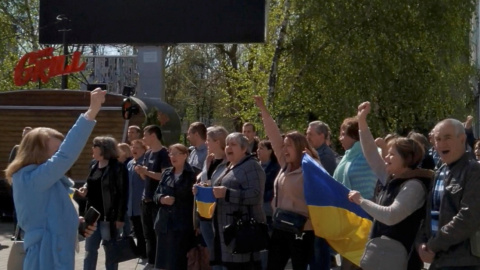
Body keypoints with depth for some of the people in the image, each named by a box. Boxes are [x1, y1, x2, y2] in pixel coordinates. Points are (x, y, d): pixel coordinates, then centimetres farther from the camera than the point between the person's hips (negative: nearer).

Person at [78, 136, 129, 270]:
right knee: (89, 249, 12)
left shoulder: (118, 167, -11)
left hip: (109, 215, -7)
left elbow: (123, 194, -13)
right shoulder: (94, 165, 10)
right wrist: (85, 189, 2)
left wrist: (120, 217, -17)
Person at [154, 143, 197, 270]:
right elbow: (156, 194, 13)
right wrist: (162, 199, -7)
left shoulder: (191, 175, -6)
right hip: (164, 223, 6)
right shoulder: (166, 173, 13)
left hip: (182, 225, -6)